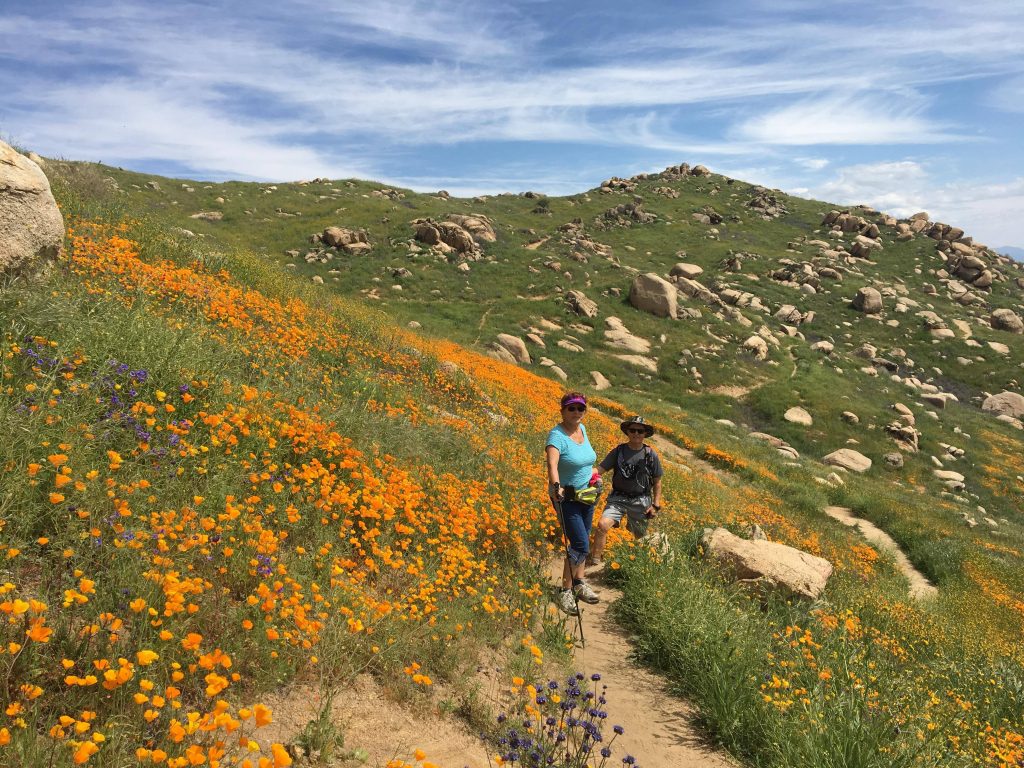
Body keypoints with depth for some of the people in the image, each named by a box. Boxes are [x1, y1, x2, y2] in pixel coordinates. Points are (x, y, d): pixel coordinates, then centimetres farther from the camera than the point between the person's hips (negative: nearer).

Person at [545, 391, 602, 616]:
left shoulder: (582, 429, 2)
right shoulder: (557, 435, -22)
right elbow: (552, 463, -41)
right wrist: (556, 486, -56)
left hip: (586, 496, 7)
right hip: (566, 498, -7)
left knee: (582, 541, 17)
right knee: (580, 545, -11)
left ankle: (579, 583, 34)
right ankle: (565, 592, 3)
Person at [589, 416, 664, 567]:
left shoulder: (651, 455, -3)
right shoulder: (618, 451, -2)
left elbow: (657, 482, 6)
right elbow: (600, 469, -7)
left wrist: (656, 505, 1)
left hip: (640, 501, 0)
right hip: (618, 498, 0)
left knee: (640, 537, 12)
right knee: (603, 524, -23)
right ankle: (595, 559, -11)